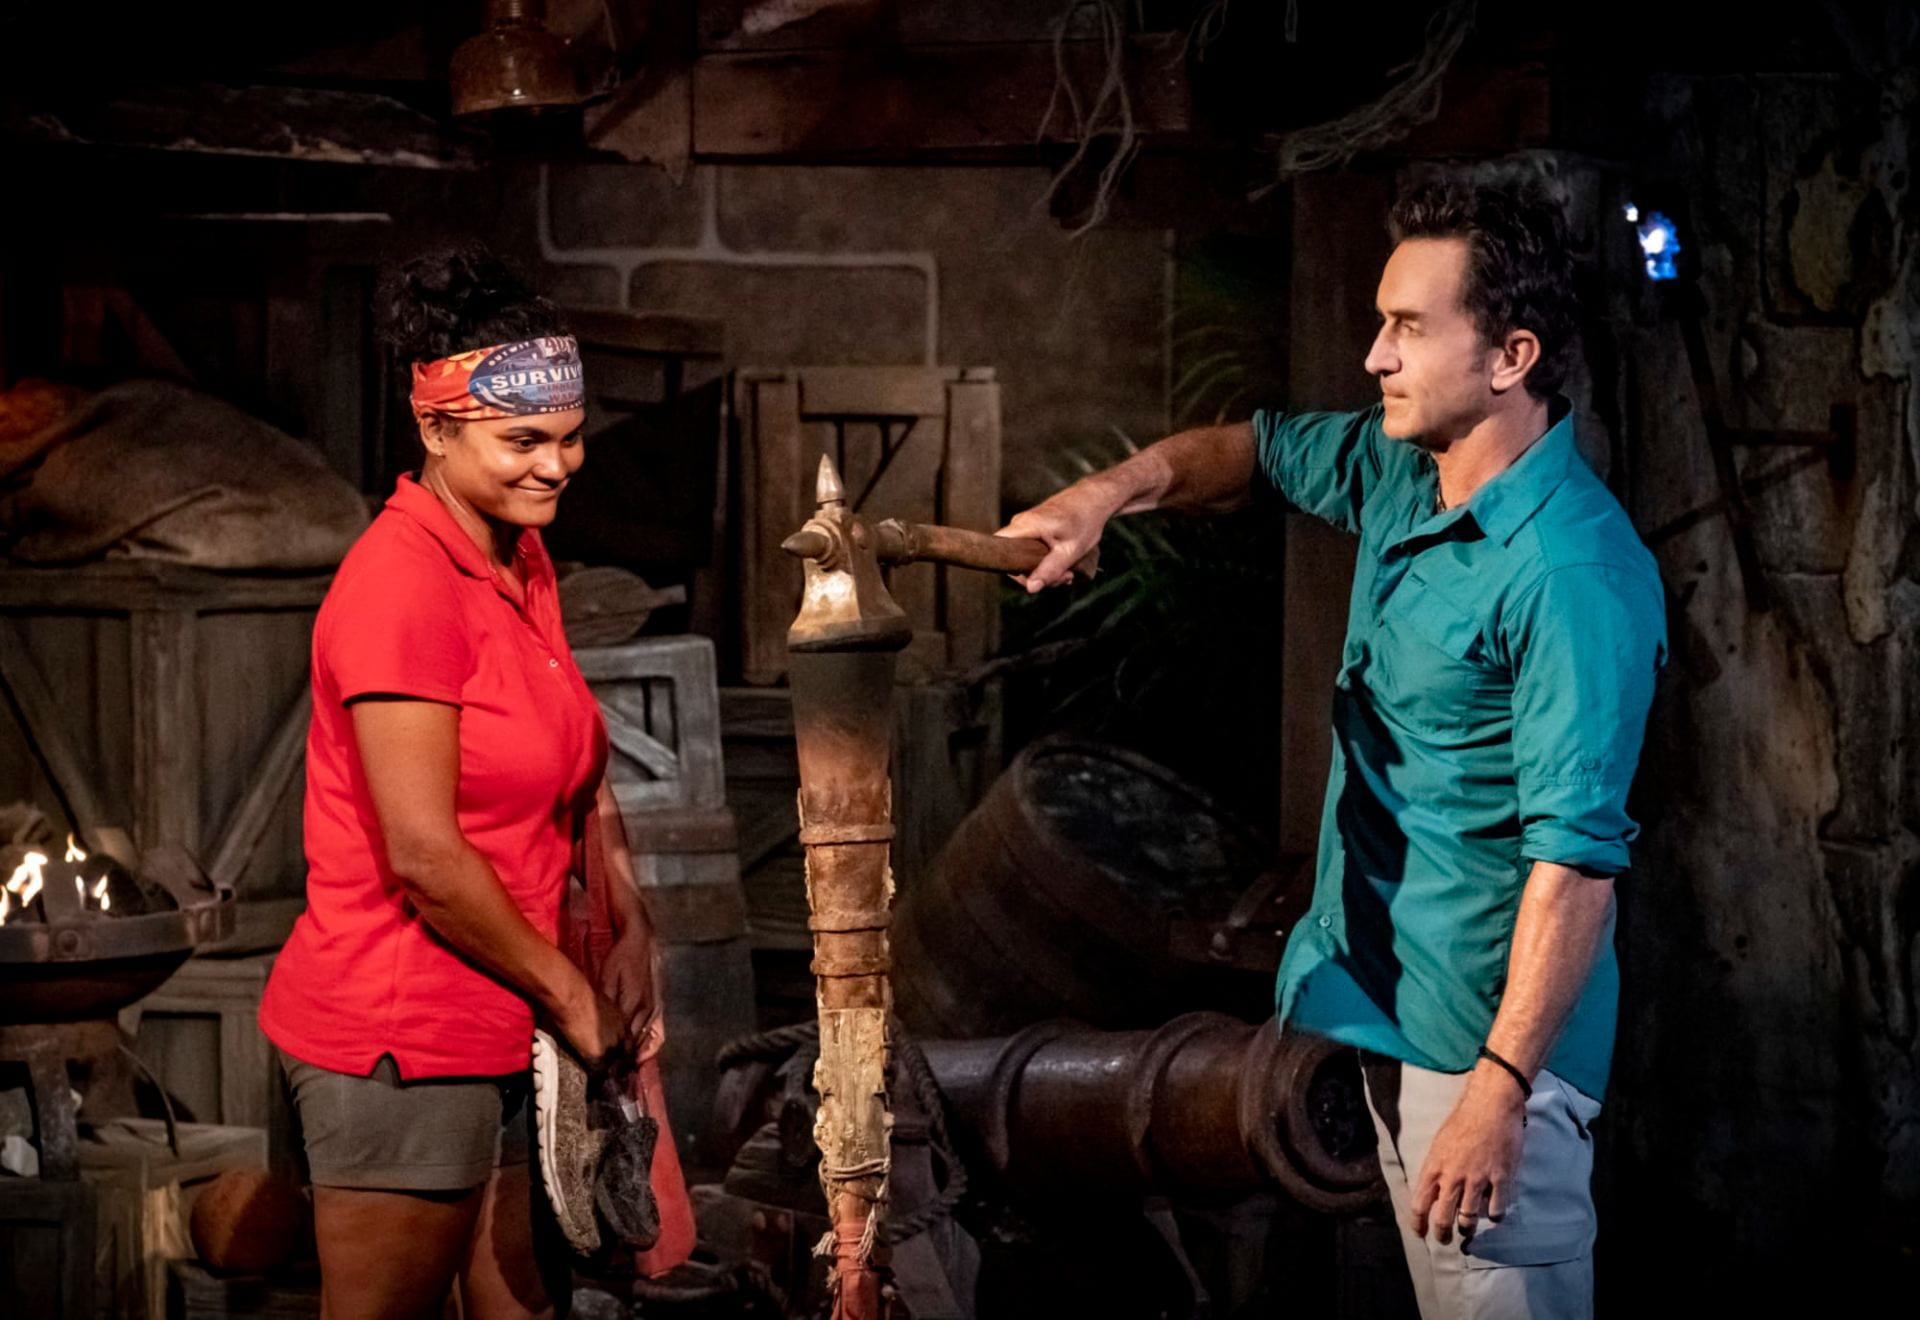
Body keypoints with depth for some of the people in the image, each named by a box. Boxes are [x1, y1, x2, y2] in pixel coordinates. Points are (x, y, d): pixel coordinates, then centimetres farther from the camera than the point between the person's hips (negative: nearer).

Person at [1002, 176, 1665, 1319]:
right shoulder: (1399, 473, 5)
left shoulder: (1575, 574, -23)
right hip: (1388, 1005, 9)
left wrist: (1500, 1086, -29)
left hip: (1488, 1032, -9)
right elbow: (1259, 452, 26)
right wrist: (1111, 492, 6)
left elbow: (1579, 857, -27)